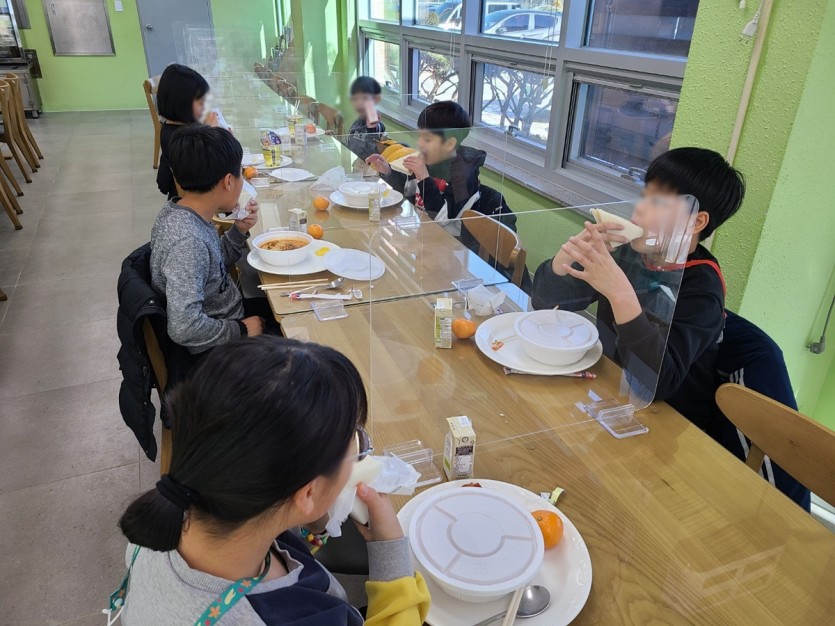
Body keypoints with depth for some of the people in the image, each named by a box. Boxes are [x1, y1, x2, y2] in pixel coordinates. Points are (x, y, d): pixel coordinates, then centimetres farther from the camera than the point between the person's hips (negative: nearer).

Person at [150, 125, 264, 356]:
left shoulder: (179, 210, -6)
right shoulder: (187, 241, -33)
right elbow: (184, 328, -36)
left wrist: (240, 231, -5)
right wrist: (241, 330, -21)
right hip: (218, 348, -8)